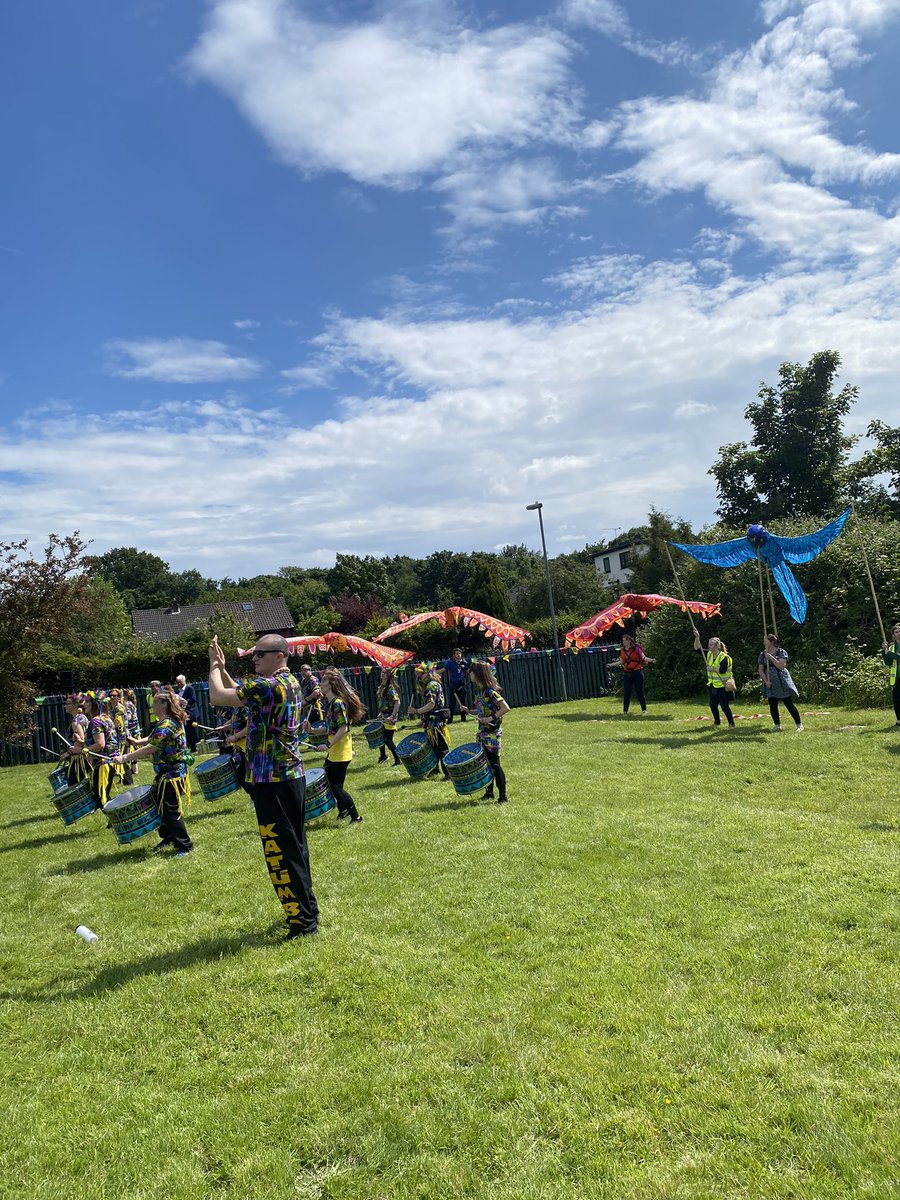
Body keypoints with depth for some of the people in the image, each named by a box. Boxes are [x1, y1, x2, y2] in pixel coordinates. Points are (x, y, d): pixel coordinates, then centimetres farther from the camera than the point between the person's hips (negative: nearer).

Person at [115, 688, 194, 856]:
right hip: (166, 774, 11)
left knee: (170, 811, -6)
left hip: (171, 775, -11)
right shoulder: (170, 722, 12)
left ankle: (185, 846, 2)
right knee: (159, 804, 19)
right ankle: (168, 838, 32)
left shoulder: (166, 725, -21)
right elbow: (152, 740, 21)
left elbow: (151, 748, -28)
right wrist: (137, 742, 4)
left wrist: (125, 757, -26)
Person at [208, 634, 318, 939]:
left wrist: (214, 667, -1)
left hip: (271, 780, -10)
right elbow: (241, 694, 21)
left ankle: (302, 921, 4)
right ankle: (306, 910, 28)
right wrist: (221, 667, 12)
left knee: (281, 851, -2)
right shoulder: (290, 682, 11)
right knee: (294, 846, 17)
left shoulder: (267, 686, -19)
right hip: (291, 774, 10)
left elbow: (218, 697, -18)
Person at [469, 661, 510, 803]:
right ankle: (489, 792, 25)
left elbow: (505, 708, -22)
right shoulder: (478, 691, 10)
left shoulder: (490, 691, -17)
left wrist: (492, 718, -23)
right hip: (482, 731, 9)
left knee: (494, 763, -7)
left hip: (492, 732, -9)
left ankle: (502, 796, 0)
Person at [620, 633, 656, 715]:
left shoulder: (636, 648, -4)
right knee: (626, 693, 1)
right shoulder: (622, 650, 8)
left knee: (639, 692, 0)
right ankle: (625, 711, 8)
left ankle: (644, 710, 10)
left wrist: (651, 660, -25)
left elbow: (643, 657, -9)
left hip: (637, 673, -3)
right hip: (627, 674, 3)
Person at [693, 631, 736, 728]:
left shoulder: (723, 657, -17)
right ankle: (717, 722, 34)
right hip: (713, 685, 8)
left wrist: (712, 669, -17)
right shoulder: (709, 654, 5)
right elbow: (697, 648, 5)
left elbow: (722, 670, -28)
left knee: (724, 706, -5)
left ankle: (731, 724, 7)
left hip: (722, 686, -8)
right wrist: (697, 637, -7)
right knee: (712, 705, 16)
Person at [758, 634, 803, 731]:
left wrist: (771, 657, -20)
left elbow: (781, 666, -15)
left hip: (782, 682, -4)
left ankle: (799, 725, 6)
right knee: (772, 705, 0)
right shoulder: (762, 654, 9)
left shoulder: (781, 652, -3)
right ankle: (777, 726, 10)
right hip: (770, 683, 4)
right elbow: (761, 670, 7)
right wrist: (766, 681, -6)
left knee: (789, 704, -3)